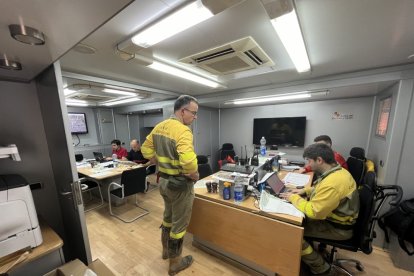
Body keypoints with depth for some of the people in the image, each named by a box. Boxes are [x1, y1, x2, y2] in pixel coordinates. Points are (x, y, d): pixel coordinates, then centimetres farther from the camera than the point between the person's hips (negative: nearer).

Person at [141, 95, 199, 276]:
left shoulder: (159, 126, 3)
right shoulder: (183, 130, -25)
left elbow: (146, 149, 11)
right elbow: (188, 161, -39)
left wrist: (161, 164, 12)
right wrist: (195, 175, -19)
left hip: (163, 180, 9)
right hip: (180, 184, -8)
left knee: (168, 217, 29)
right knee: (179, 224, 14)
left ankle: (166, 250, 52)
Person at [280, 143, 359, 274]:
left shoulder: (333, 182, -34)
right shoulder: (338, 170, -3)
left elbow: (313, 212, -29)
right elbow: (323, 190, 15)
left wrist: (293, 197, -17)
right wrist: (305, 190, 4)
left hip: (338, 227, -9)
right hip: (338, 217, 9)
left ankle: (319, 267, 13)